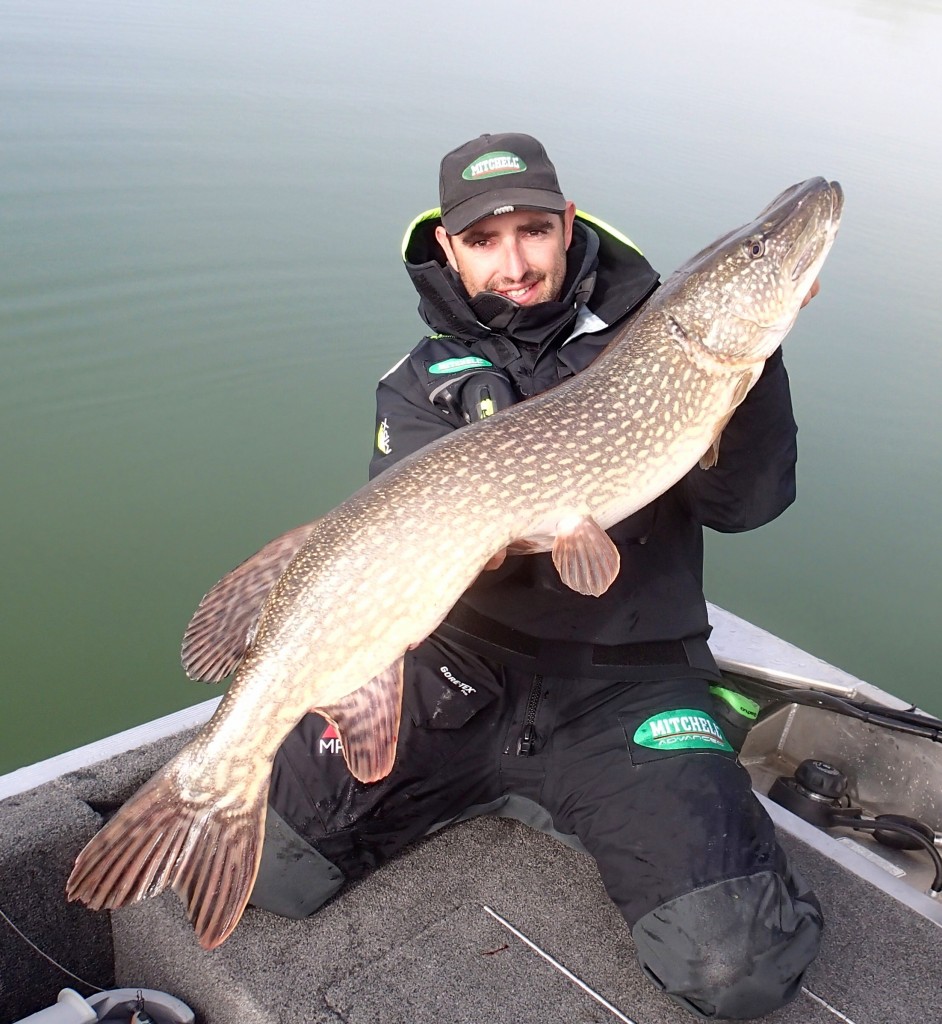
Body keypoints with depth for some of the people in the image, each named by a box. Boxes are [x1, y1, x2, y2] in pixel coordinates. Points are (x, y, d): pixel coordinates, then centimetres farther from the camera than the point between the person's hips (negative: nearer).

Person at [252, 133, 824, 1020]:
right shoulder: (419, 384, 7)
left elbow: (744, 503, -5)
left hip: (626, 679, -1)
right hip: (461, 674, 2)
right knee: (265, 867, -8)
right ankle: (481, 787, 14)